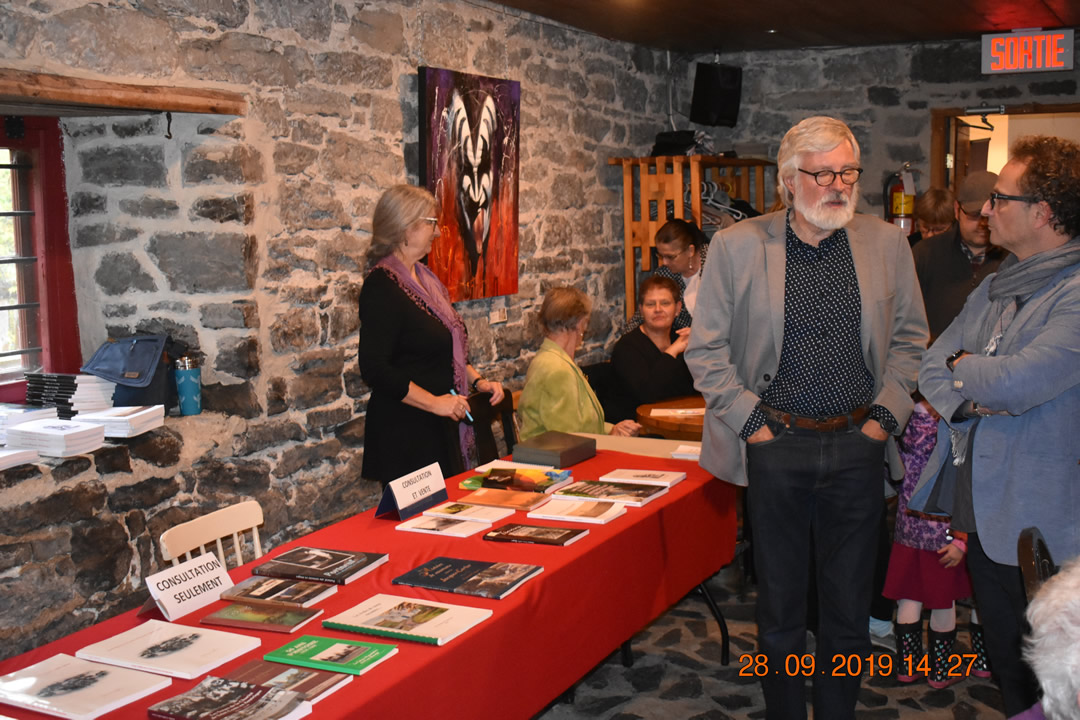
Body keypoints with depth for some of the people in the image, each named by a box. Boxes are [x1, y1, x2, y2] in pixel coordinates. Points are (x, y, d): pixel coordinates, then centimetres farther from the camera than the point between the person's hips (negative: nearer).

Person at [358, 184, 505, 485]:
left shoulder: (422, 277, 14)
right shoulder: (381, 286, -15)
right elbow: (374, 369, -21)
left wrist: (477, 380, 9)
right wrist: (434, 402, -21)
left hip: (440, 431, 9)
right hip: (405, 436, -9)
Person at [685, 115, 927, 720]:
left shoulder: (887, 244, 4)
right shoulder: (737, 246, -3)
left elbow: (910, 337, 12)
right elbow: (706, 349, 1)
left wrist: (885, 415, 2)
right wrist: (750, 421, -5)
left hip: (857, 448, 2)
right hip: (776, 446, -2)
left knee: (849, 608, 12)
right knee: (781, 607, 11)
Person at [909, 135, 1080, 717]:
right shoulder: (996, 287, 12)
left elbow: (1016, 383, -27)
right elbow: (932, 367, 12)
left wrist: (964, 365, -5)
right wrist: (968, 399, -10)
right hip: (981, 508, 8)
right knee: (1006, 665, 21)